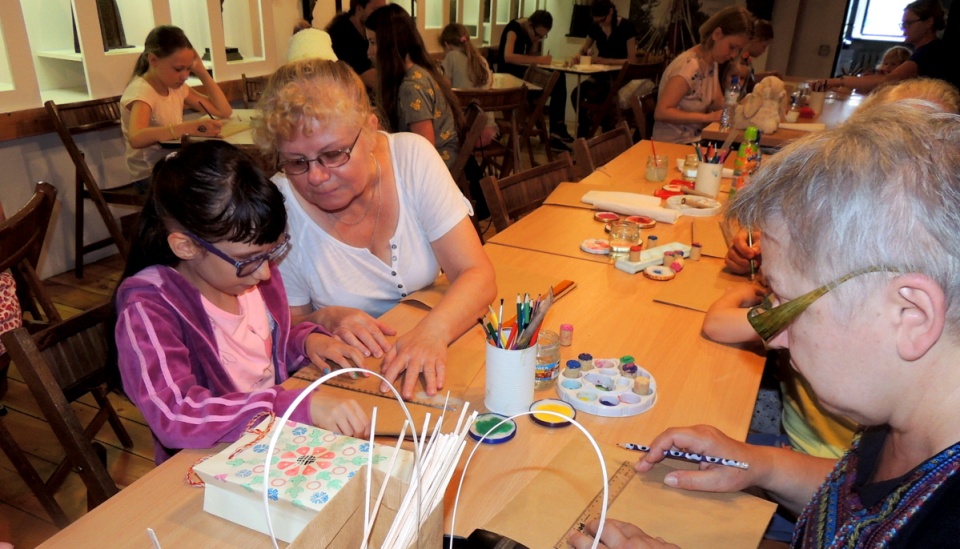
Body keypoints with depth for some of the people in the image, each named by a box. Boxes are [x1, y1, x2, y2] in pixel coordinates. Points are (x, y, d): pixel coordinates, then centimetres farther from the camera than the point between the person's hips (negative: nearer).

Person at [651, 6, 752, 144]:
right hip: (674, 144, -8)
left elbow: (719, 102, 9)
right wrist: (708, 117, -29)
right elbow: (661, 113, -27)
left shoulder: (712, 63, 4)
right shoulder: (689, 66, -21)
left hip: (695, 139, 8)